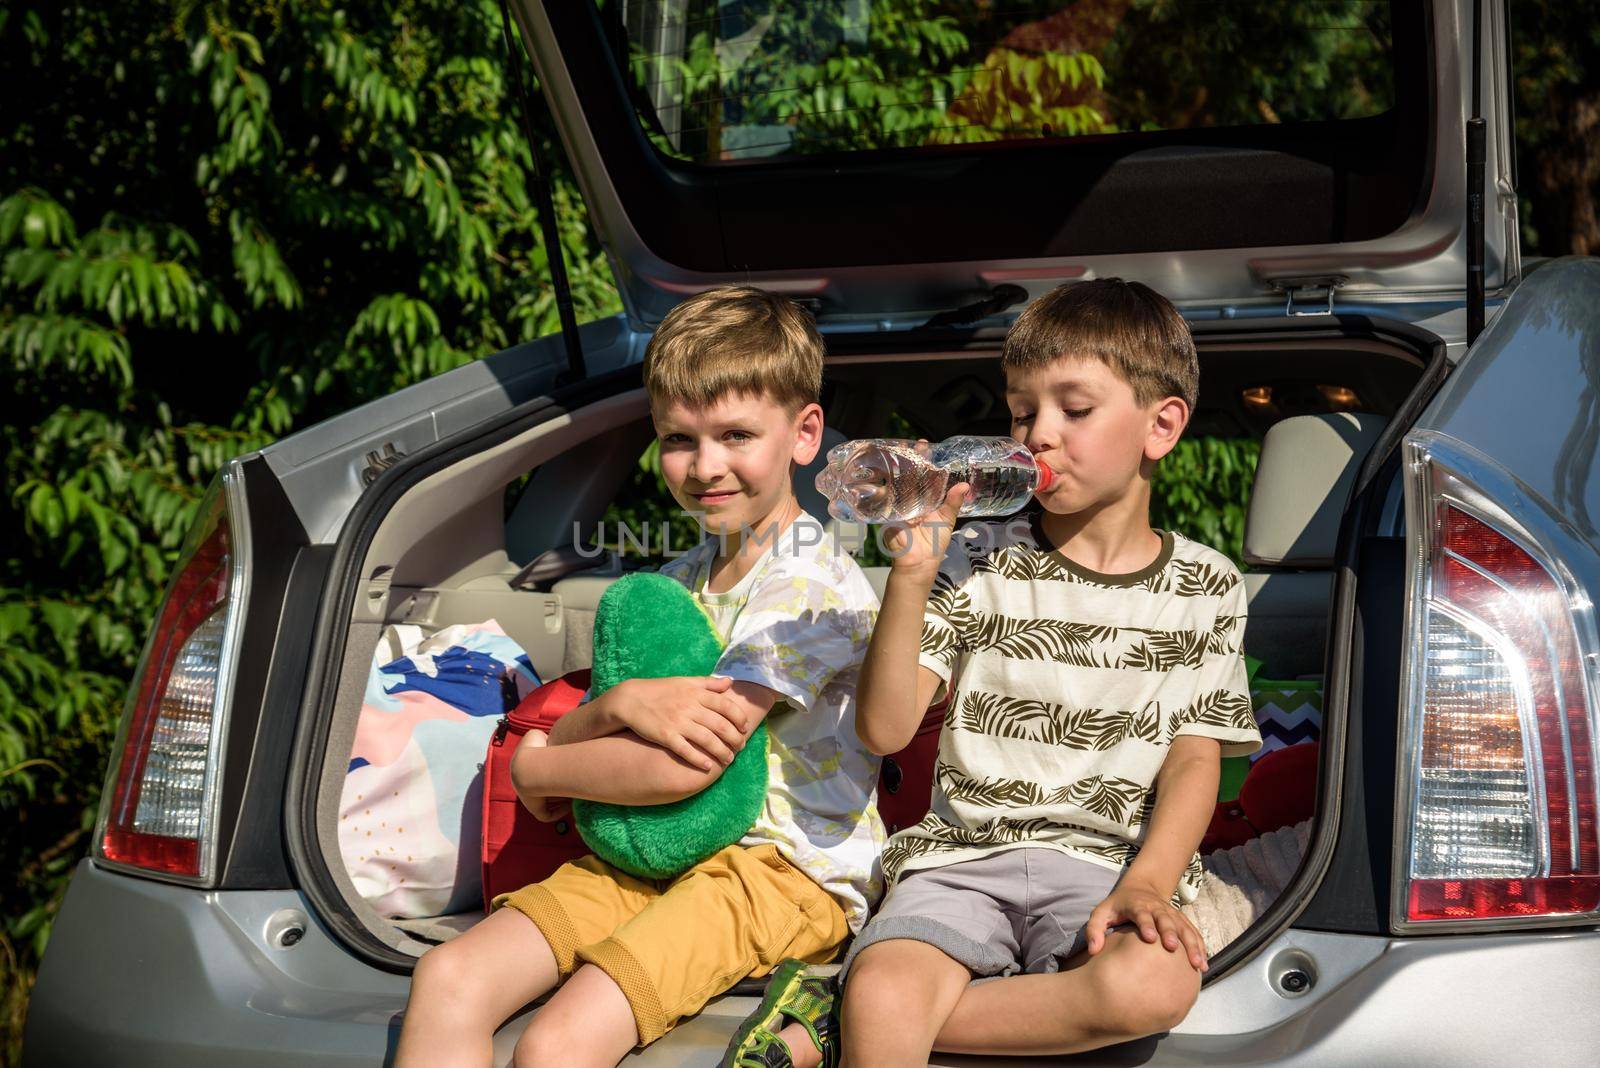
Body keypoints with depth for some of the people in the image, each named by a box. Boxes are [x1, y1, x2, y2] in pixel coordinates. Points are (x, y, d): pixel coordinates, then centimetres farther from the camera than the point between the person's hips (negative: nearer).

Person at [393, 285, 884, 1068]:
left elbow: (685, 767, -19)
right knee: (447, 979, -13)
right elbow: (563, 731, 8)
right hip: (653, 855, 8)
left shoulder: (815, 584, -12)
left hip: (784, 867, -8)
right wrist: (622, 705, -18)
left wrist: (533, 767, -3)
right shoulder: (679, 580, 15)